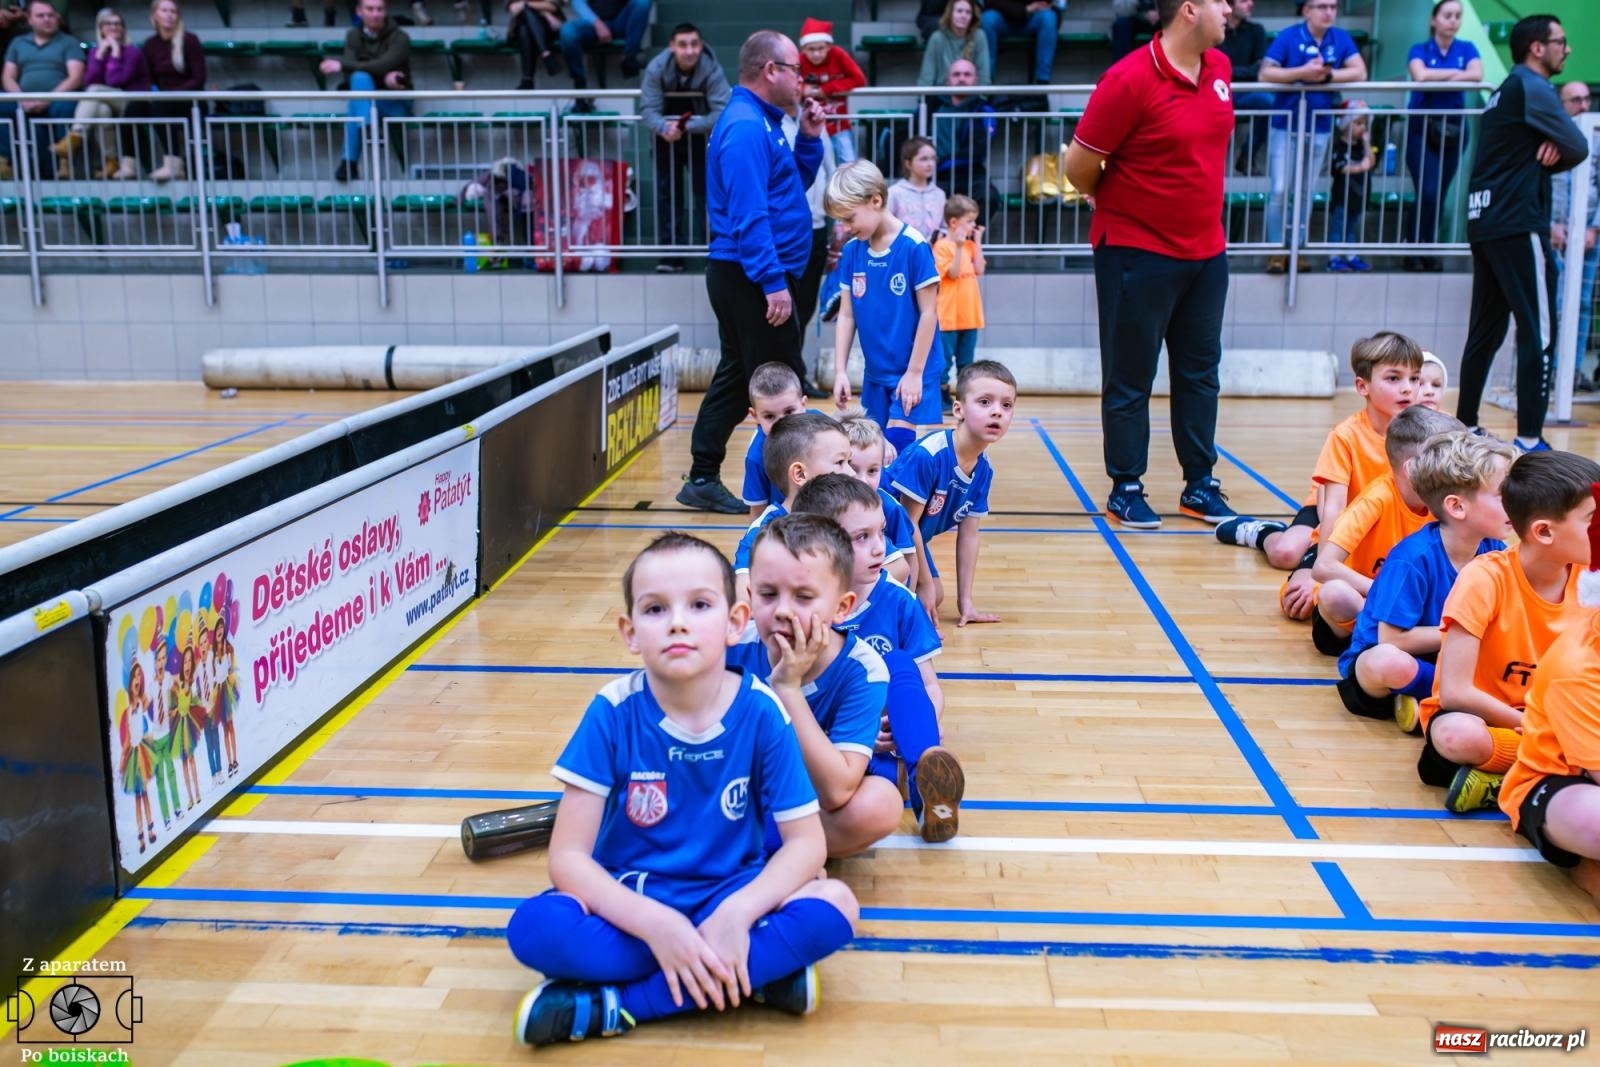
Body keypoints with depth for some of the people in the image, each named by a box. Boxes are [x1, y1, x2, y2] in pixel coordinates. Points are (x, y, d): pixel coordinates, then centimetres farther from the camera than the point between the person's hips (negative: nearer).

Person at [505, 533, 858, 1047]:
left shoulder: (761, 711, -13)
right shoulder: (613, 713, -14)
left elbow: (806, 841, -9)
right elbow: (568, 856, -15)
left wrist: (738, 913, -27)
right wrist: (657, 925, -29)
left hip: (731, 897, 1)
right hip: (633, 903, -1)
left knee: (834, 906, -27)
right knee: (535, 927, -29)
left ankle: (613, 1005, -22)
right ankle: (754, 975, -20)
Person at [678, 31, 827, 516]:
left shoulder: (761, 121, 15)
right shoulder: (745, 127, -17)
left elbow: (795, 184, 22)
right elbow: (748, 213, -24)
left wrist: (809, 138, 7)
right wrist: (774, 281, -26)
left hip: (747, 277, 11)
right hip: (751, 278, -11)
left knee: (736, 376, 14)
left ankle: (703, 480, 19)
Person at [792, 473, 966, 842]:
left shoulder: (898, 601, -2)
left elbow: (929, 685, -1)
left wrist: (923, 730, -23)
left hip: (885, 734, 3)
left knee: (898, 663, -25)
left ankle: (924, 780, -40)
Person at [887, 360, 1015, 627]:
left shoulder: (983, 470, -9)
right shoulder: (927, 455, -33)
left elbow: (968, 534, -1)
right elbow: (908, 521, -24)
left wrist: (965, 600, 0)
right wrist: (924, 583, -15)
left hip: (914, 540, 8)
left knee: (936, 597, 15)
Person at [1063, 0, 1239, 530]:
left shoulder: (1219, 69, 4)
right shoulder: (1129, 80, -17)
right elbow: (1078, 167, -11)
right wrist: (1121, 206, 5)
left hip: (1207, 251, 7)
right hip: (1137, 255, -7)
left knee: (1200, 372, 13)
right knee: (1130, 378, 4)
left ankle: (1200, 485, 25)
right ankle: (1126, 490, 16)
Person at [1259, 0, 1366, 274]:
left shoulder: (1341, 38, 2)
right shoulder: (1288, 37, -8)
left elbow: (1360, 72, -5)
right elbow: (1266, 73, -16)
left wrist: (1326, 75, -17)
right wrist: (1302, 72, -25)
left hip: (1320, 129, 3)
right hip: (1286, 127, -3)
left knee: (1306, 193, 10)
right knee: (1279, 191, -6)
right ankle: (1276, 250, 5)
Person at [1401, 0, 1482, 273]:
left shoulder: (1466, 49, 7)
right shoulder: (1419, 50, 1)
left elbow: (1477, 75, -12)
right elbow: (1420, 75, -20)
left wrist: (1436, 77, -14)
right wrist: (1456, 72, -10)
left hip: (1454, 128, 3)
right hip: (1421, 128, -3)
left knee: (1440, 195, 5)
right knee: (1428, 192, -15)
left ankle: (1428, 249, 15)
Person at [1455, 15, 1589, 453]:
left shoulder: (1508, 89, 21)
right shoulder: (1532, 88, -8)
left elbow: (1517, 151, 17)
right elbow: (1579, 149, -10)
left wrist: (1548, 150, -3)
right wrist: (1553, 155, 9)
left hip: (1485, 223, 9)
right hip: (1518, 225, -9)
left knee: (1486, 331, 13)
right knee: (1538, 334, -8)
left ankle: (1465, 427, 18)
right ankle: (1530, 440, -10)